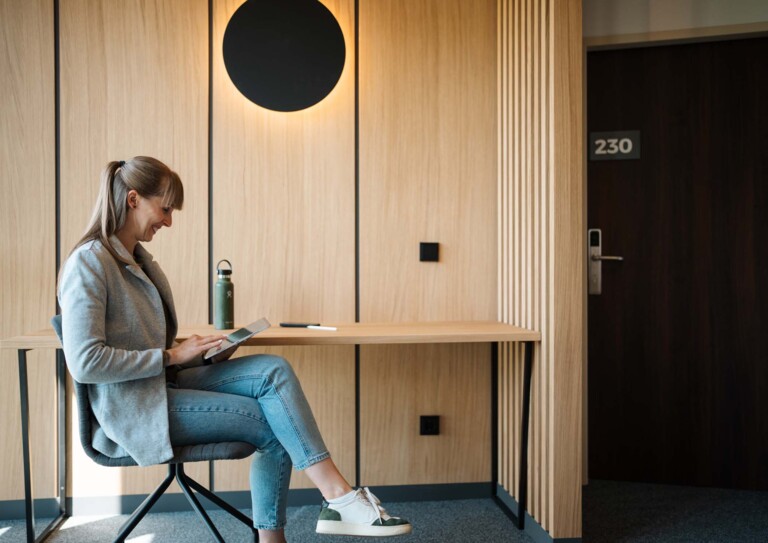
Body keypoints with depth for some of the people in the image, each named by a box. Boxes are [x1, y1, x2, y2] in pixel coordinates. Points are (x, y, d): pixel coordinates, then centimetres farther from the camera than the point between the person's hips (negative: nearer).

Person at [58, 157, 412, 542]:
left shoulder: (135, 258, 15)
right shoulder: (88, 263, -14)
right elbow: (85, 362, -23)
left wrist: (192, 353, 1)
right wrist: (172, 356, -18)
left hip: (163, 384, 8)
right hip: (133, 410, -8)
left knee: (273, 370, -14)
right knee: (274, 422, -16)